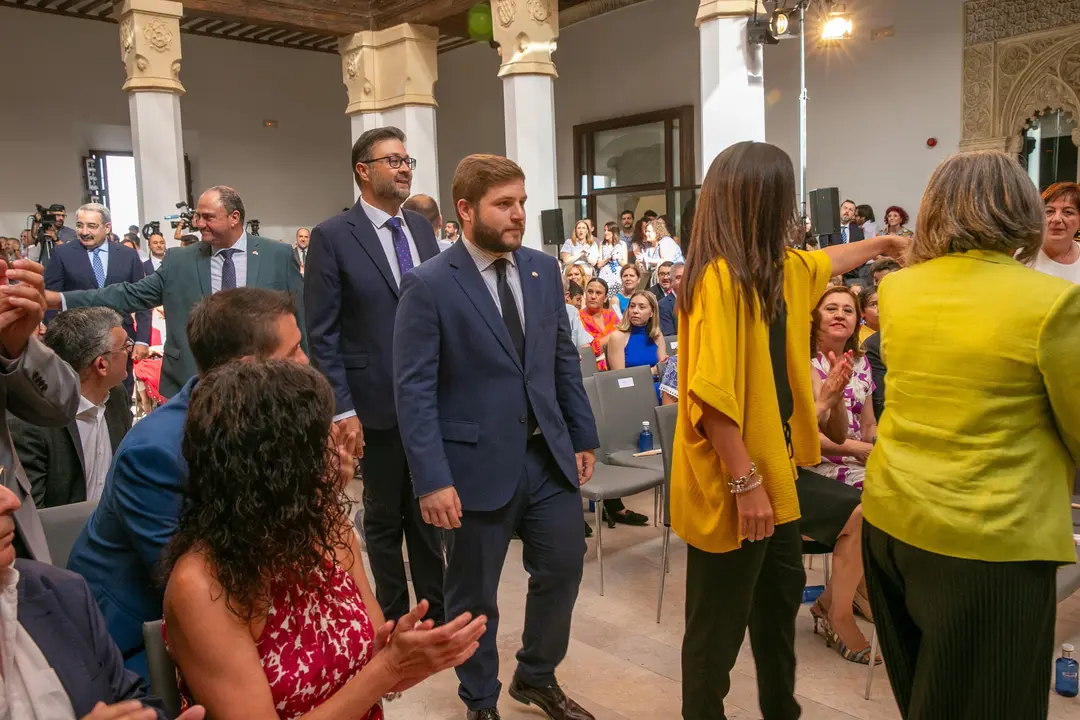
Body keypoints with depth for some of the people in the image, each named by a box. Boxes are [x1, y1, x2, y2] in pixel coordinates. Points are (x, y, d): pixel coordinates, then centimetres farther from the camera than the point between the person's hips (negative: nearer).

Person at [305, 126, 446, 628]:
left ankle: (434, 611, 32)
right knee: (384, 518, 13)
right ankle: (395, 618, 31)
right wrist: (342, 410, -14)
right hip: (378, 403, -4)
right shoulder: (332, 236, -8)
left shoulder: (422, 228, 7)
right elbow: (322, 334, -10)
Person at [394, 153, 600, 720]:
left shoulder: (544, 270, 5)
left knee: (563, 568, 15)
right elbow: (414, 391, -13)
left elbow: (564, 360, 11)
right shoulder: (428, 285, -11)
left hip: (550, 454, 5)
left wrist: (584, 436, 10)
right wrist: (433, 479, -18)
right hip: (479, 463, -5)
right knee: (473, 594, 12)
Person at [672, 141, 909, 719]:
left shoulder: (776, 269, 6)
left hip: (772, 468, 10)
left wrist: (882, 244, 44)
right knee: (720, 624, 7)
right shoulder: (720, 278, -23)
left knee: (781, 598, 24)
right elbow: (710, 395, -27)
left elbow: (823, 262, 31)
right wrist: (745, 483, -23)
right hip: (731, 488, -10)